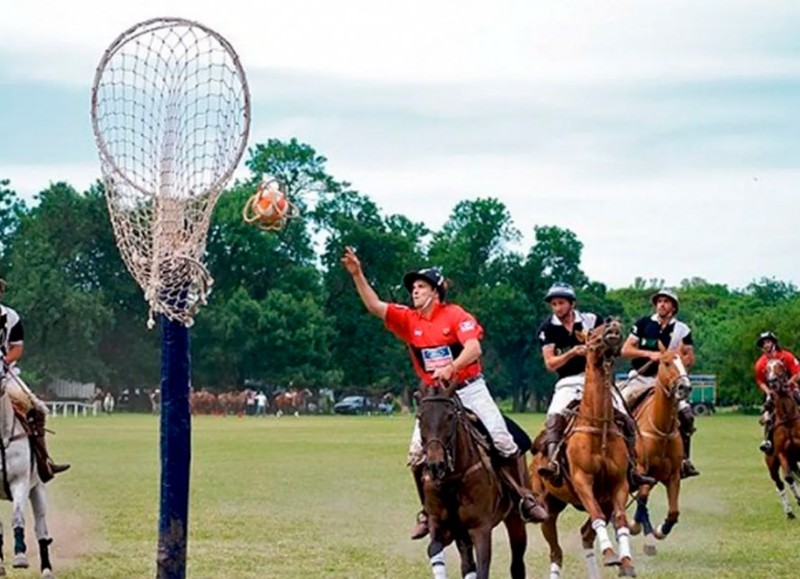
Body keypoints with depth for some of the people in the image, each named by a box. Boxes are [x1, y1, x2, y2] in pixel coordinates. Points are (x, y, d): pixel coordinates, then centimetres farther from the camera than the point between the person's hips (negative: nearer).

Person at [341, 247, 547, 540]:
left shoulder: (456, 315, -9)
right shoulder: (408, 320, 3)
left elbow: (474, 348, -22)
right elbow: (374, 306, -5)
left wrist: (451, 367, -39)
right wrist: (357, 274, -17)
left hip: (470, 389, -3)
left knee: (503, 441, -9)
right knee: (416, 454, -8)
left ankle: (526, 498, 6)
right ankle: (428, 512, 6)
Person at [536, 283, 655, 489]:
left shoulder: (590, 321, 3)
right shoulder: (548, 329, 0)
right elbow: (550, 364, -6)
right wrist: (573, 352, -21)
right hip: (568, 383, -2)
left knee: (625, 420, -5)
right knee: (554, 418, -29)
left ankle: (631, 469, 3)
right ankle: (553, 463, -39)